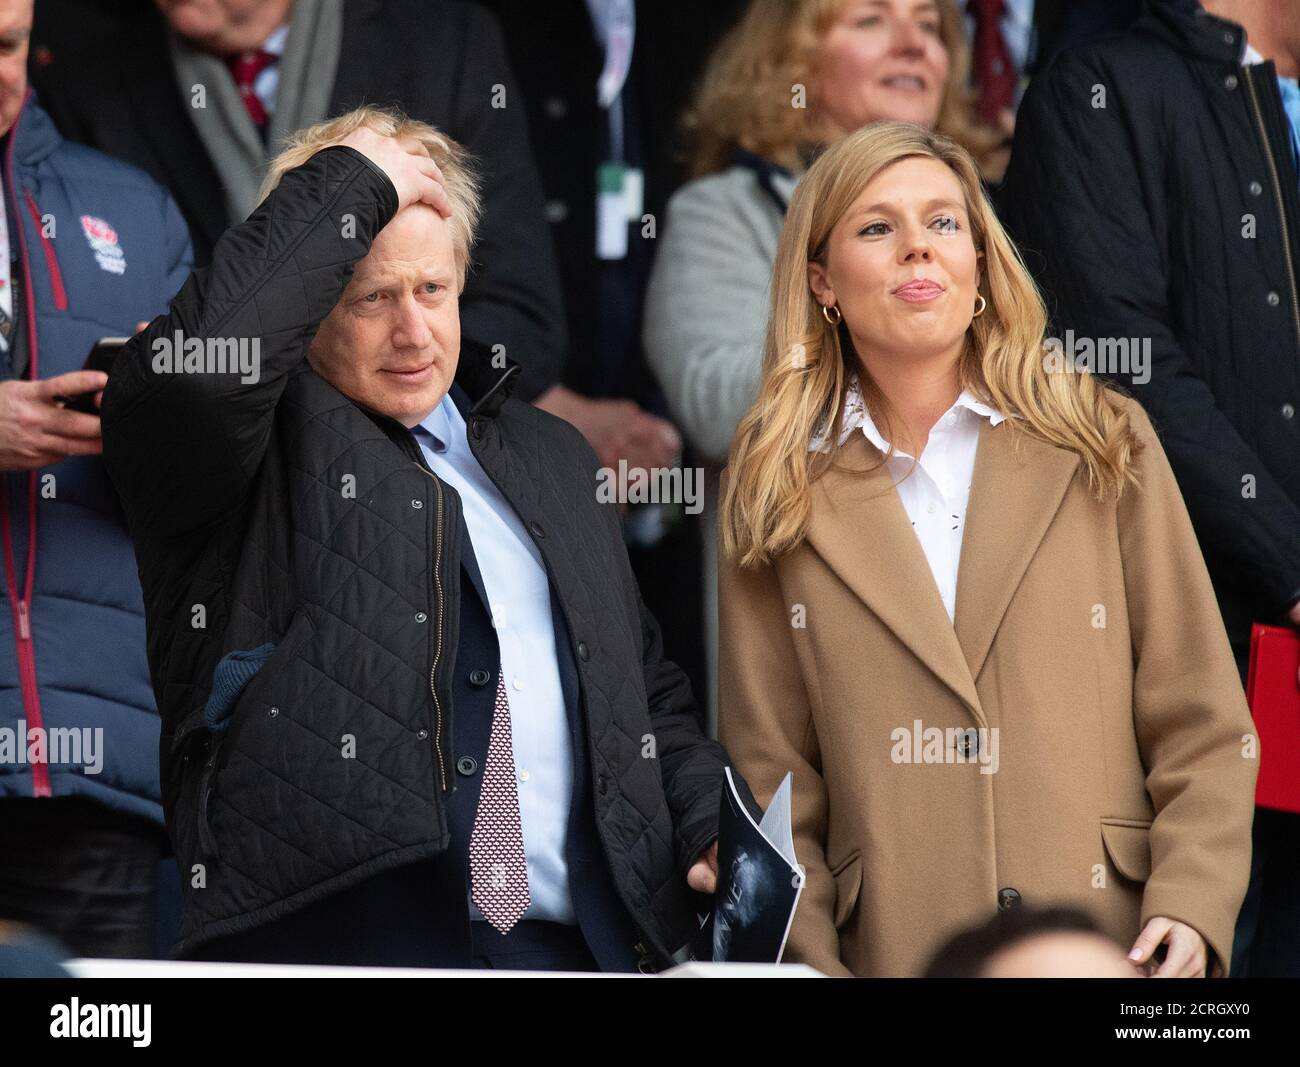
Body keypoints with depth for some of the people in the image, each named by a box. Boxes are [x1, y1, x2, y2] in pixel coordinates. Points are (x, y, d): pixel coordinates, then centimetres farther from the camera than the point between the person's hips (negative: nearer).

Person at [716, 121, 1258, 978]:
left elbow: (1202, 726, 4)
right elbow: (773, 779, 7)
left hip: (1111, 942, 0)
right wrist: (812, 963, -6)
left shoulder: (1104, 446, 7)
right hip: (895, 953, 0)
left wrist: (1192, 907, -9)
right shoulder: (780, 497, 7)